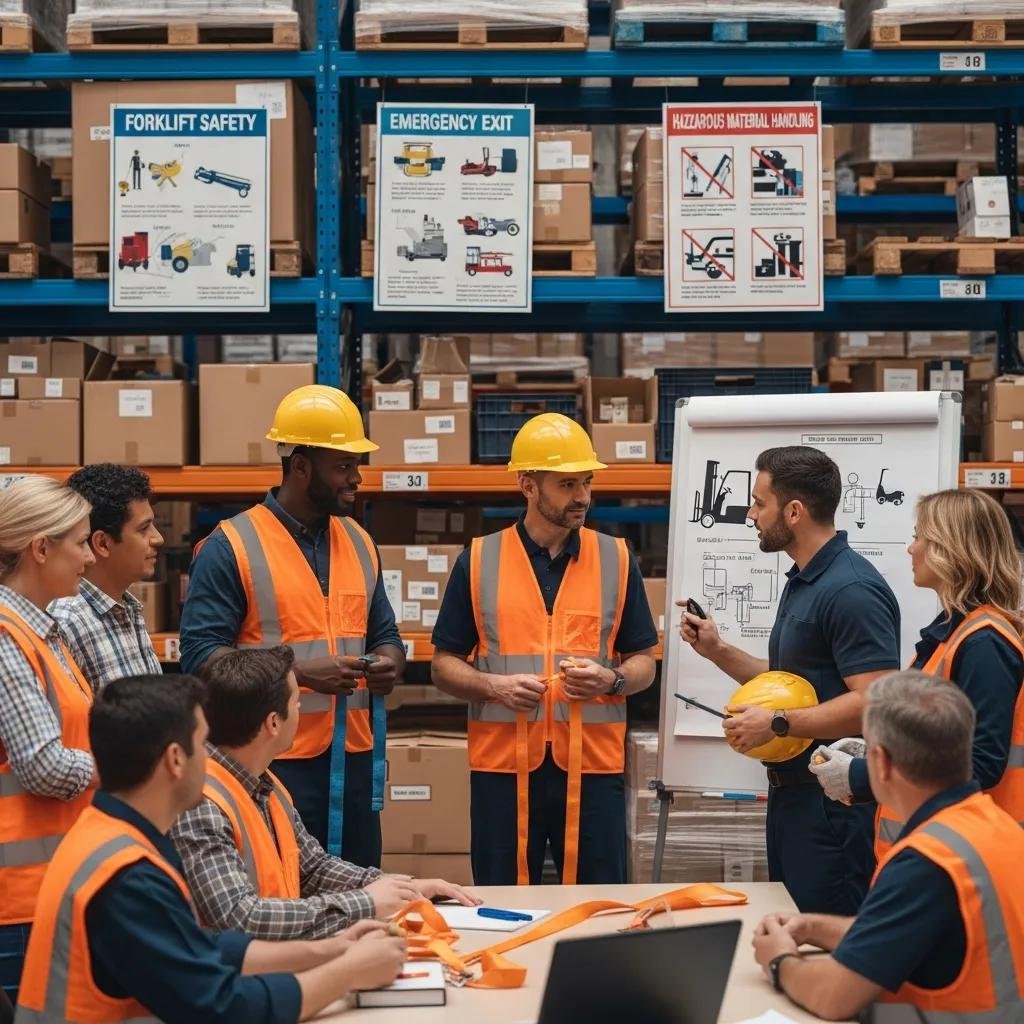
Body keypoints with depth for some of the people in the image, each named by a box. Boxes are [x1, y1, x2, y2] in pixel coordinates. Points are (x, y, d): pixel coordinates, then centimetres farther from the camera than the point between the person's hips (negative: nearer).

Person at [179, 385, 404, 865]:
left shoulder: (359, 543, 12)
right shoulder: (231, 547, -8)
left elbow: (384, 633, 21)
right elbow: (200, 654, -13)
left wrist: (389, 662, -4)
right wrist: (300, 672, -21)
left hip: (355, 760, 6)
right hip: (273, 764, -6)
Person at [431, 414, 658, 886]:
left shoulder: (616, 560, 7)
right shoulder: (478, 561, 4)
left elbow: (644, 663, 11)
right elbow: (444, 665, 7)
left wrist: (611, 679, -10)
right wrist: (494, 686, -12)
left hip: (593, 764, 1)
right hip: (502, 765, -1)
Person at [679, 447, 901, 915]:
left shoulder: (851, 590, -19)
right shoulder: (802, 581, 14)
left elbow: (874, 703, -27)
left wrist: (776, 723, -21)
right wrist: (717, 650, 11)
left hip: (832, 801, -11)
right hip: (792, 790, 11)